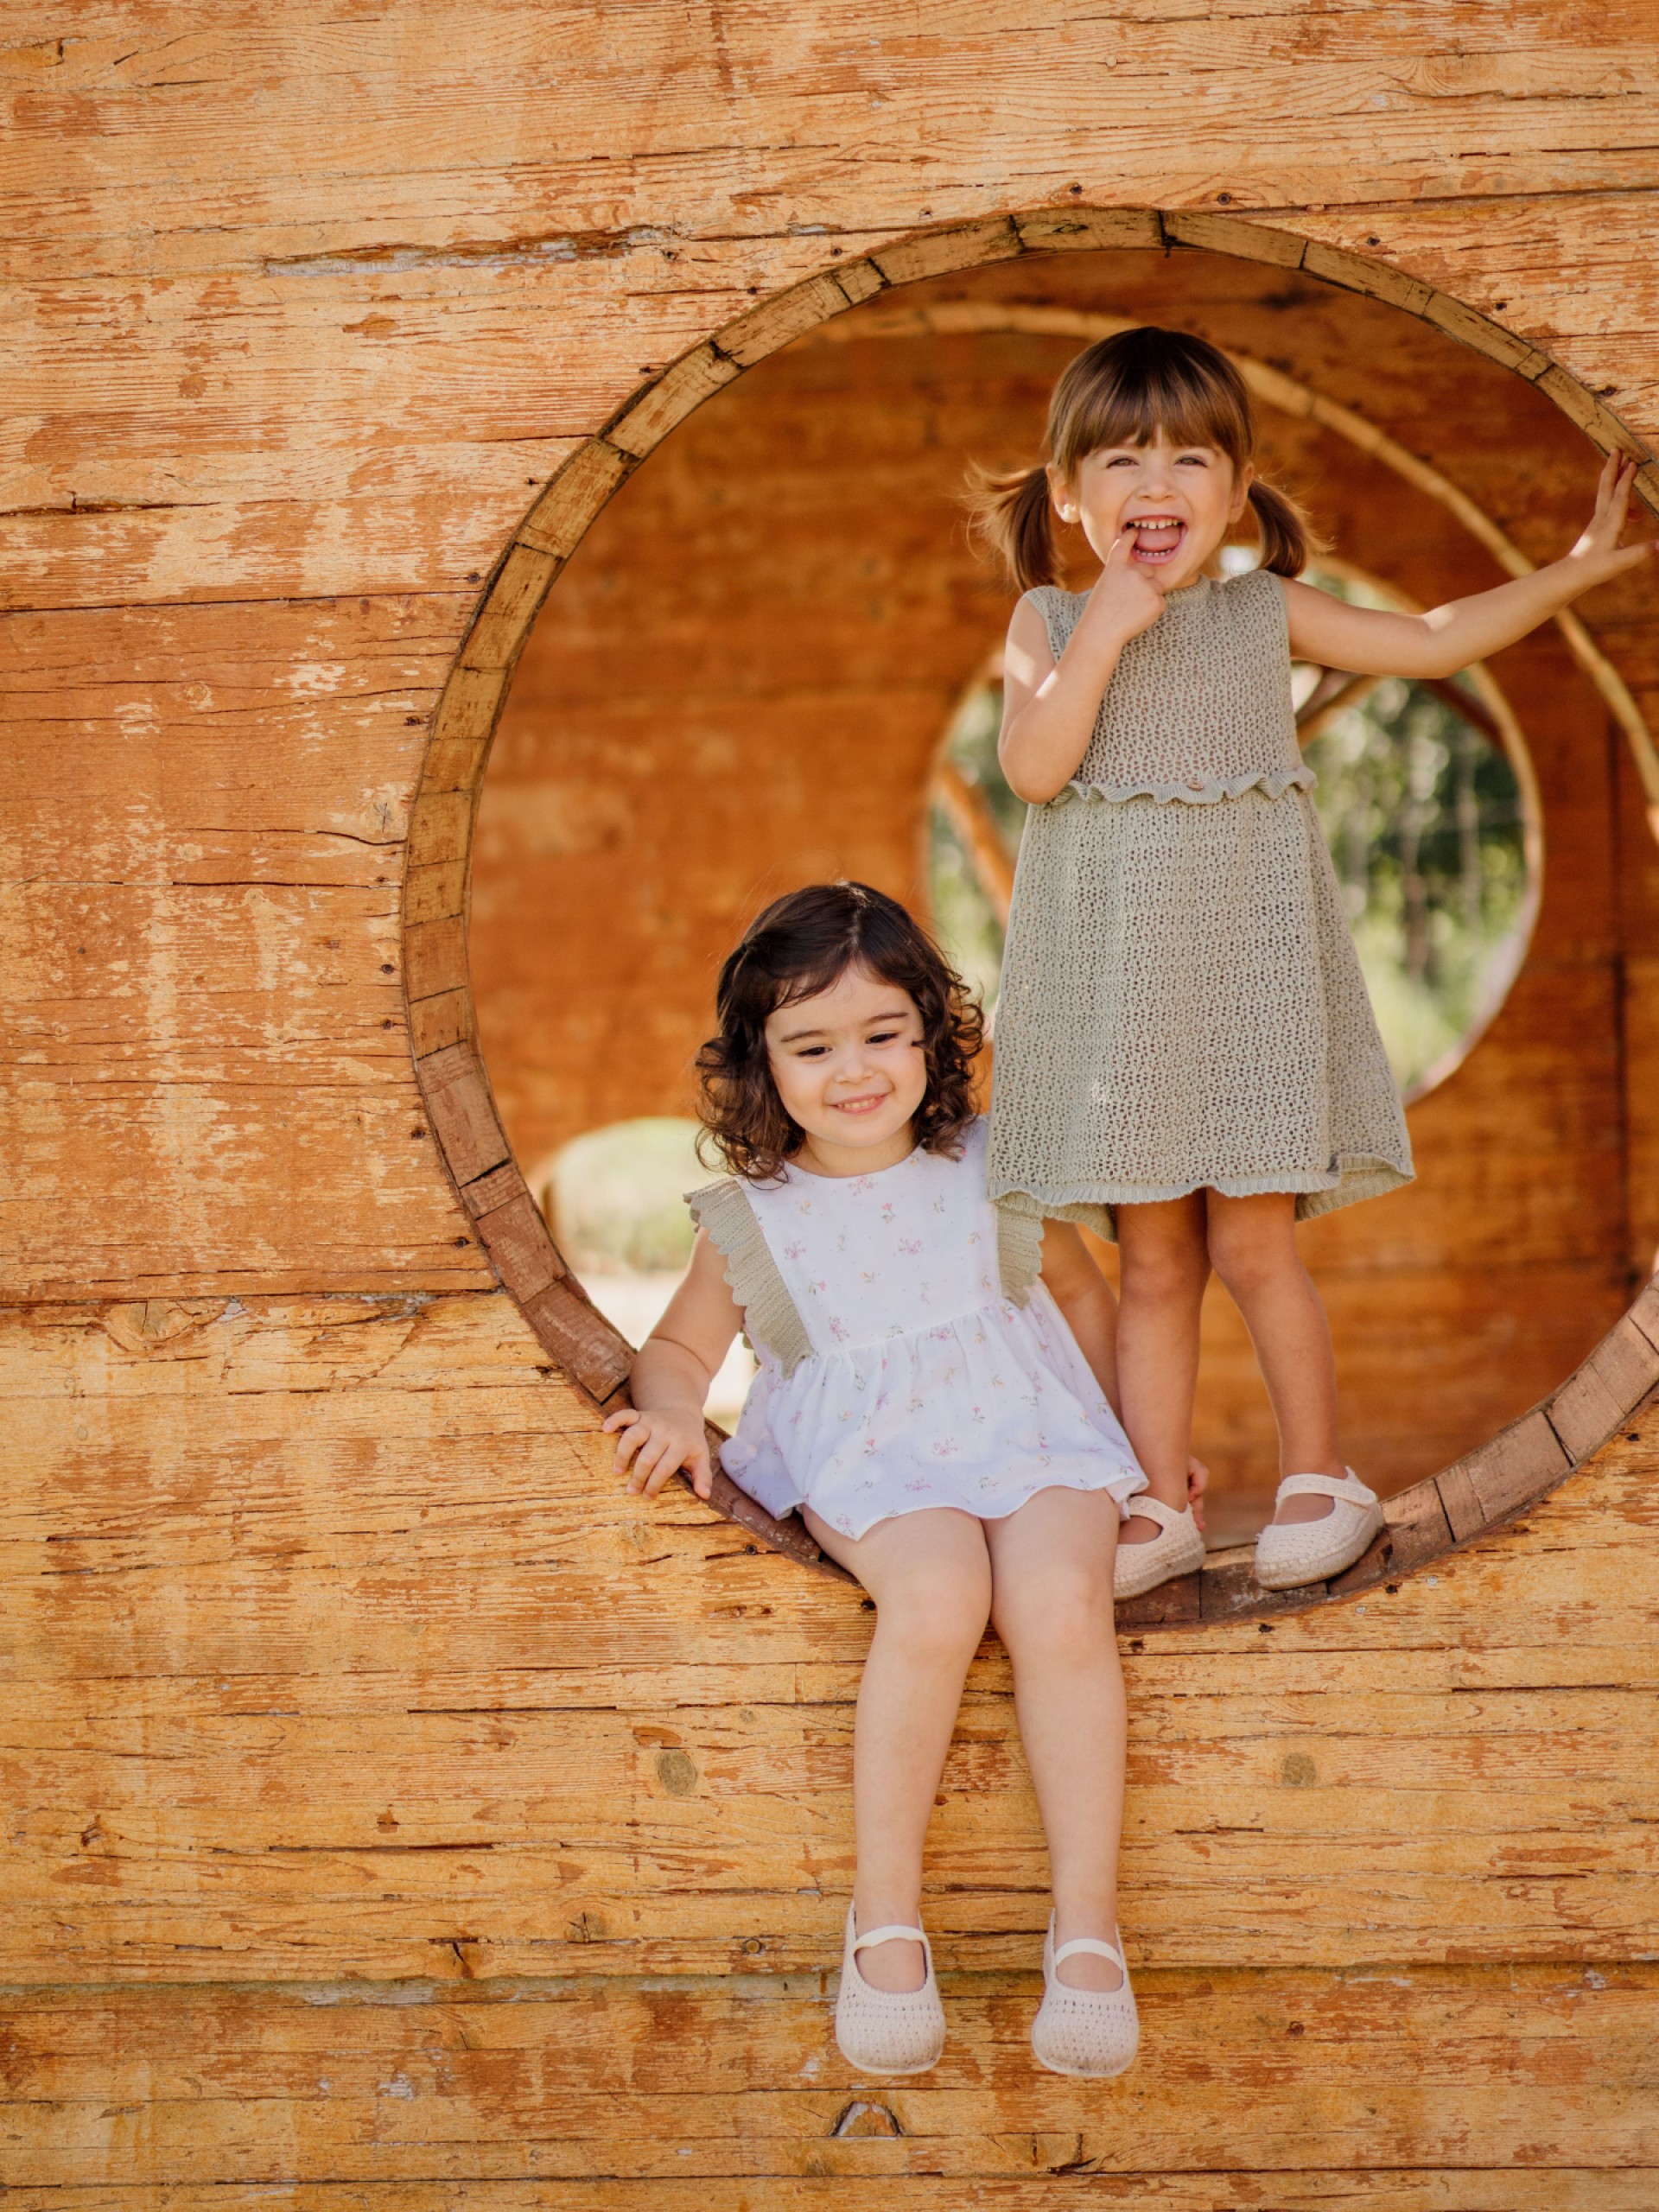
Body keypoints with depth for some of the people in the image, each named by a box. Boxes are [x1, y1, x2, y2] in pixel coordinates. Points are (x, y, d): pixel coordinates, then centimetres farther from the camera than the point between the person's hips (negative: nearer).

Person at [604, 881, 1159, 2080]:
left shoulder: (995, 1173, 8)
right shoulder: (751, 1221, 5)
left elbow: (1081, 1292, 24)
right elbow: (681, 1347, 17)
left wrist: (1129, 1435, 25)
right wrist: (674, 1413, -6)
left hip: (1027, 1439, 1)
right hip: (872, 1466, -1)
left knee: (1061, 1601, -33)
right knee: (937, 1597, -36)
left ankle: (1089, 1917, -24)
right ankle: (887, 1913, -25)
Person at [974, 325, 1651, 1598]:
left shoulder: (1267, 616, 6)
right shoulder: (1052, 622, 3)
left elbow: (1436, 641, 11)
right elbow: (1033, 767, -10)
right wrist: (1104, 634, -16)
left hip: (1246, 963, 0)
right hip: (1117, 975, 0)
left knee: (1253, 1245, -2)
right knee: (1154, 1260, 4)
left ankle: (1321, 1474, 15)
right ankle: (1163, 1504, 13)